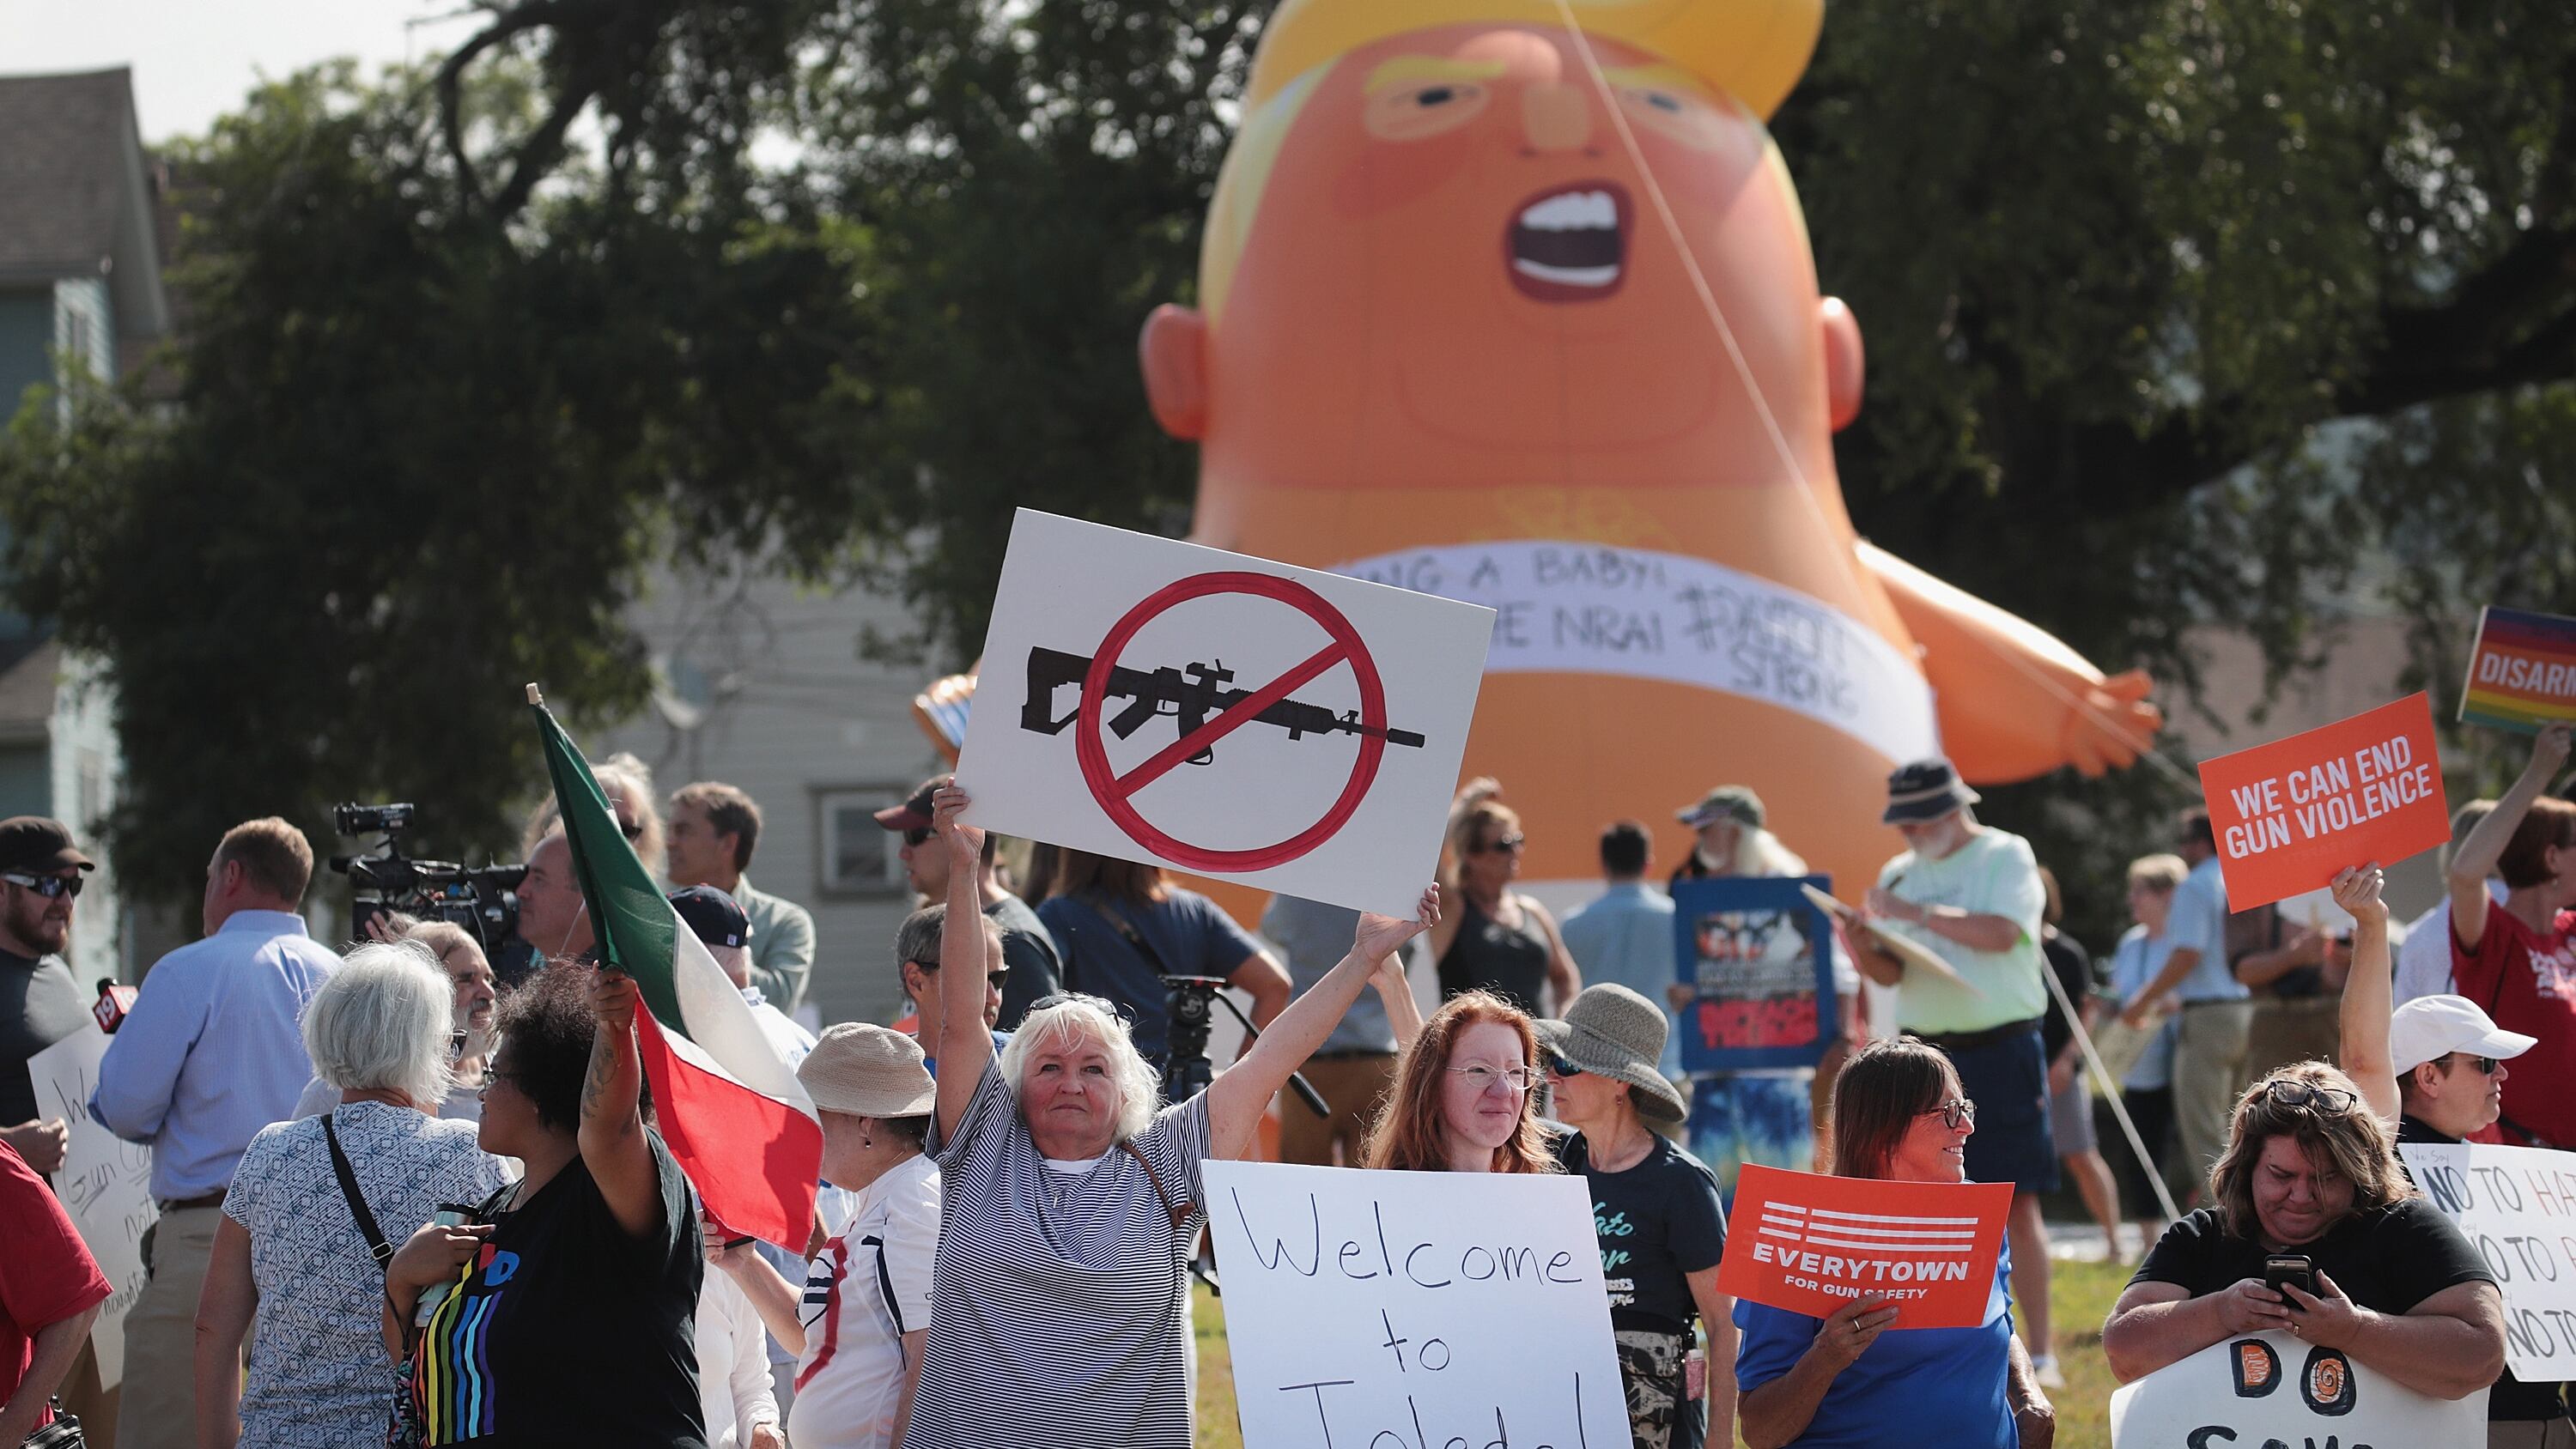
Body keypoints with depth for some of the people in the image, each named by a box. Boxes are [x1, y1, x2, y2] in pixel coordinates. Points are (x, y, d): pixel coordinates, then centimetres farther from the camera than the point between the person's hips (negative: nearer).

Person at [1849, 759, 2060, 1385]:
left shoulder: (2006, 857, -2)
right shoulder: (1900, 874, 12)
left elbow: (2002, 933, -18)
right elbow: (1890, 972, 8)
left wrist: (1916, 913, -22)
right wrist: (1863, 946, -13)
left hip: (2001, 1049, -5)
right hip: (1926, 1052, 5)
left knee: (2017, 1199, -6)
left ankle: (2039, 1351, -4)